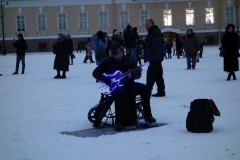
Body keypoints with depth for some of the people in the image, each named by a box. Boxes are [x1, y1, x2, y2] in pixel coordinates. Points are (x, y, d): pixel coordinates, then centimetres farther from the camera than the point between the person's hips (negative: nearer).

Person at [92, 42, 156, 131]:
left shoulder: (129, 60, 10)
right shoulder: (107, 62, 4)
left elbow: (138, 73, 6)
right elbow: (95, 73, 2)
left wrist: (132, 75, -18)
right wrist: (106, 80, -14)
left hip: (129, 84, 4)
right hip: (115, 86, -4)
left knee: (144, 88, -21)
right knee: (121, 92, -39)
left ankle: (147, 115, -11)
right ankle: (119, 122, -35)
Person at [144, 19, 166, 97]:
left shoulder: (155, 32, -13)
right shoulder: (151, 32, 20)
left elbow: (156, 44, -23)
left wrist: (150, 52, -19)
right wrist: (147, 54, 12)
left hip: (155, 57, -11)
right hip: (155, 58, 11)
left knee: (150, 74, -11)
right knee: (158, 75, 11)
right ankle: (161, 91, 15)